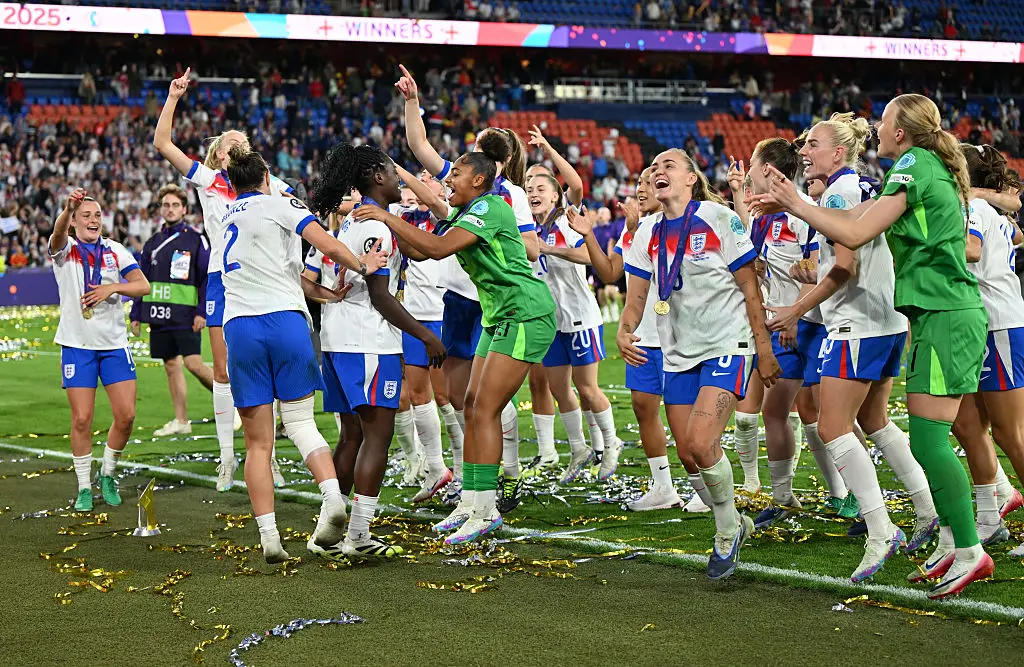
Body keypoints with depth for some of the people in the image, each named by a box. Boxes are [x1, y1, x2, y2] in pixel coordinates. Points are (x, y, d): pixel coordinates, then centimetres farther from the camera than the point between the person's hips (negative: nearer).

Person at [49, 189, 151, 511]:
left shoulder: (114, 250, 7)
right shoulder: (65, 250, -1)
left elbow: (143, 285, 1)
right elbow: (58, 234, -26)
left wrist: (113, 288, -18)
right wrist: (68, 207, -48)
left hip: (114, 344, 2)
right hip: (77, 344, -2)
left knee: (126, 415, -3)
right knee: (81, 419, -4)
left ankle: (108, 475, 19)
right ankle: (84, 488, 10)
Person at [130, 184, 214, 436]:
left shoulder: (196, 240, 0)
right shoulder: (153, 243, 14)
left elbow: (208, 278, -3)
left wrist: (202, 312, -12)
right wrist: (136, 314, 13)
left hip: (185, 315, -5)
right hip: (159, 316, 5)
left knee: (193, 362, -15)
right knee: (171, 366, 7)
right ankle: (181, 421, 12)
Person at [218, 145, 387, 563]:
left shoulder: (229, 217, 24)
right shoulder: (279, 204, 7)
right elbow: (327, 245, -7)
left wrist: (324, 292, 16)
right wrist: (360, 265, 7)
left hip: (239, 325, 3)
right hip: (285, 319, -3)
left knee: (258, 441, 4)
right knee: (299, 421, 6)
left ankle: (269, 537, -3)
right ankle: (332, 495, -19)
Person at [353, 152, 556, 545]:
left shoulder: (490, 207, -16)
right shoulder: (462, 214, 14)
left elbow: (438, 249, -25)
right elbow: (421, 249, 14)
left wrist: (388, 218, -21)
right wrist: (388, 225, 1)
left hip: (526, 317, -10)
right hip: (499, 319, 10)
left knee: (485, 410, -13)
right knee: (473, 407, 6)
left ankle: (486, 509, -10)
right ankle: (469, 501, 11)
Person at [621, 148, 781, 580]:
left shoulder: (718, 219, -8)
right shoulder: (648, 236, 7)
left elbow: (750, 288, -6)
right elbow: (636, 297, 7)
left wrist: (764, 348, -7)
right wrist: (624, 332, -15)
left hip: (726, 348, -6)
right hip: (678, 354, 6)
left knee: (701, 444, -20)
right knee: (688, 456, 4)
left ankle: (726, 534, 3)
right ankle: (735, 524, 28)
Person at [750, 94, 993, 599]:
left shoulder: (913, 166, -11)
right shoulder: (932, 170, 18)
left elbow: (855, 234, -17)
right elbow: (856, 214, 20)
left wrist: (796, 204, -6)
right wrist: (788, 204, 17)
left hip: (945, 318, -10)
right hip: (952, 315, 10)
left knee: (927, 439, -10)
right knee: (929, 438, 11)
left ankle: (970, 552, -8)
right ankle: (953, 543, 15)